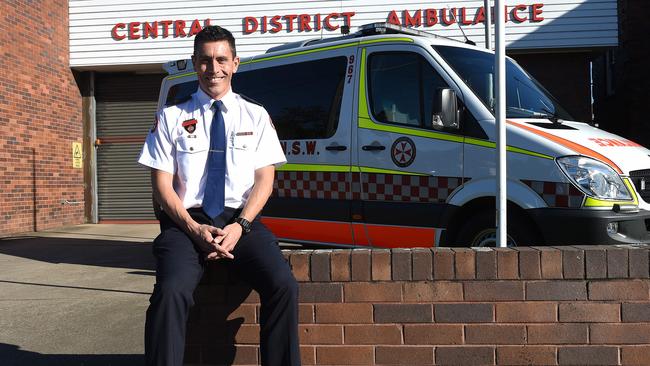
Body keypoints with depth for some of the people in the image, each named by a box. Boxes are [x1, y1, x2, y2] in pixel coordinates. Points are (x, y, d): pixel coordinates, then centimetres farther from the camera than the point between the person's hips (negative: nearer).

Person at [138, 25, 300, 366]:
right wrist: (195, 229, -11)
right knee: (171, 291, -31)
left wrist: (240, 226, -10)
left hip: (241, 220, 1)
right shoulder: (172, 118, 10)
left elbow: (264, 179, 7)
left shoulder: (256, 116, 14)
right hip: (186, 221, 0)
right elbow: (162, 184, 5)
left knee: (284, 286, -26)